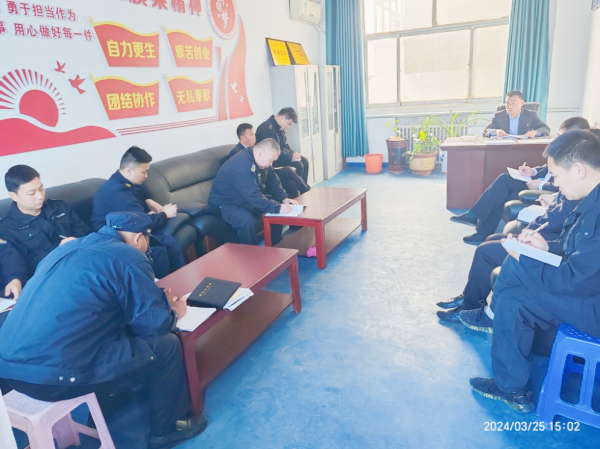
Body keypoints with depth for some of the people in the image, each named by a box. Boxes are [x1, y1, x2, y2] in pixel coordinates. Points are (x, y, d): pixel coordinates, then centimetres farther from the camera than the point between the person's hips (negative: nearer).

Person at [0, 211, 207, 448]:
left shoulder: (67, 248, 17)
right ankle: (166, 429, 24)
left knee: (119, 333, 29)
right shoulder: (129, 257, -7)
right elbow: (154, 324, -6)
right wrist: (173, 312, 17)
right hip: (55, 374, -9)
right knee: (166, 345, 6)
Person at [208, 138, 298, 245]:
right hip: (226, 204, -9)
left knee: (277, 206, -1)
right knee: (247, 221, -36)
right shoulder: (242, 164, -32)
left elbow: (273, 181, 7)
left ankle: (274, 246, 11)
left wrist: (283, 198, -9)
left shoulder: (262, 160, -2)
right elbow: (253, 195, -37)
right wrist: (277, 208, -36)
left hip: (248, 200, 9)